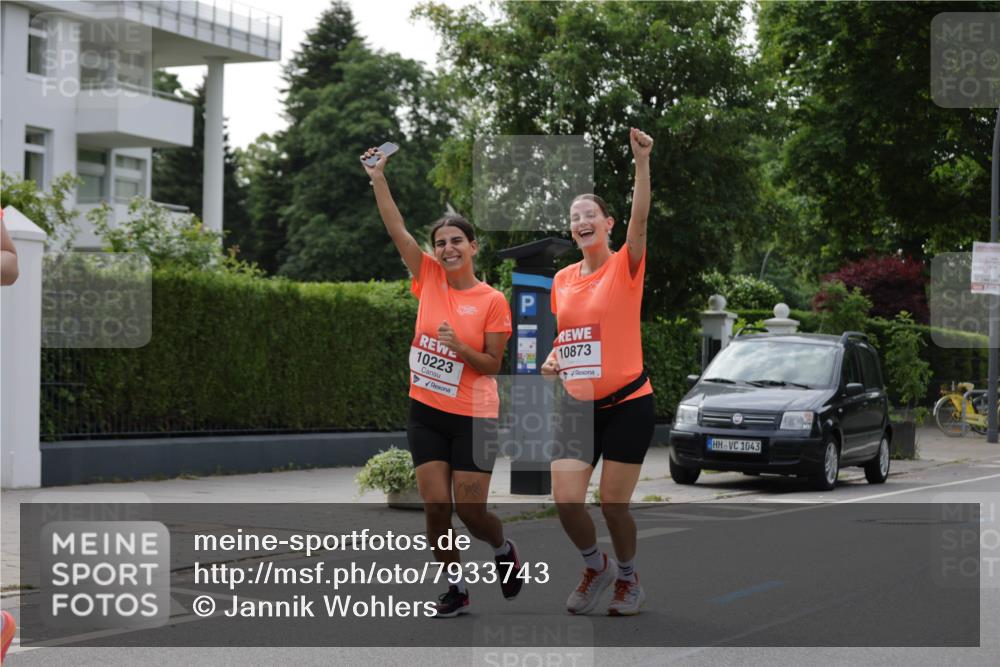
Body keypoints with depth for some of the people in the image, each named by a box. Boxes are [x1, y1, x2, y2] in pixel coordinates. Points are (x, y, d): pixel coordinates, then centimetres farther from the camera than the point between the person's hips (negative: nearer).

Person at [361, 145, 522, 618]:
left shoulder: (492, 301, -7)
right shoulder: (429, 279, 1)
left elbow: (493, 365, -5)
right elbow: (396, 229, -4)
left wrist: (460, 348, -22)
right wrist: (377, 178, -10)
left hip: (472, 416, -3)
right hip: (425, 412, 3)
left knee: (470, 510, -4)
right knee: (436, 507, -2)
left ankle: (504, 549, 29)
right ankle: (455, 588, 14)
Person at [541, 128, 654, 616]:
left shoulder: (625, 267, -6)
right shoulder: (562, 279, 9)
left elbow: (640, 219, -24)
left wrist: (642, 160, -36)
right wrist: (553, 359, 0)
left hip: (627, 403, -4)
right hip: (578, 405, 4)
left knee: (613, 502, -2)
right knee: (565, 499, -7)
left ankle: (628, 577, 25)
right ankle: (596, 566, 21)